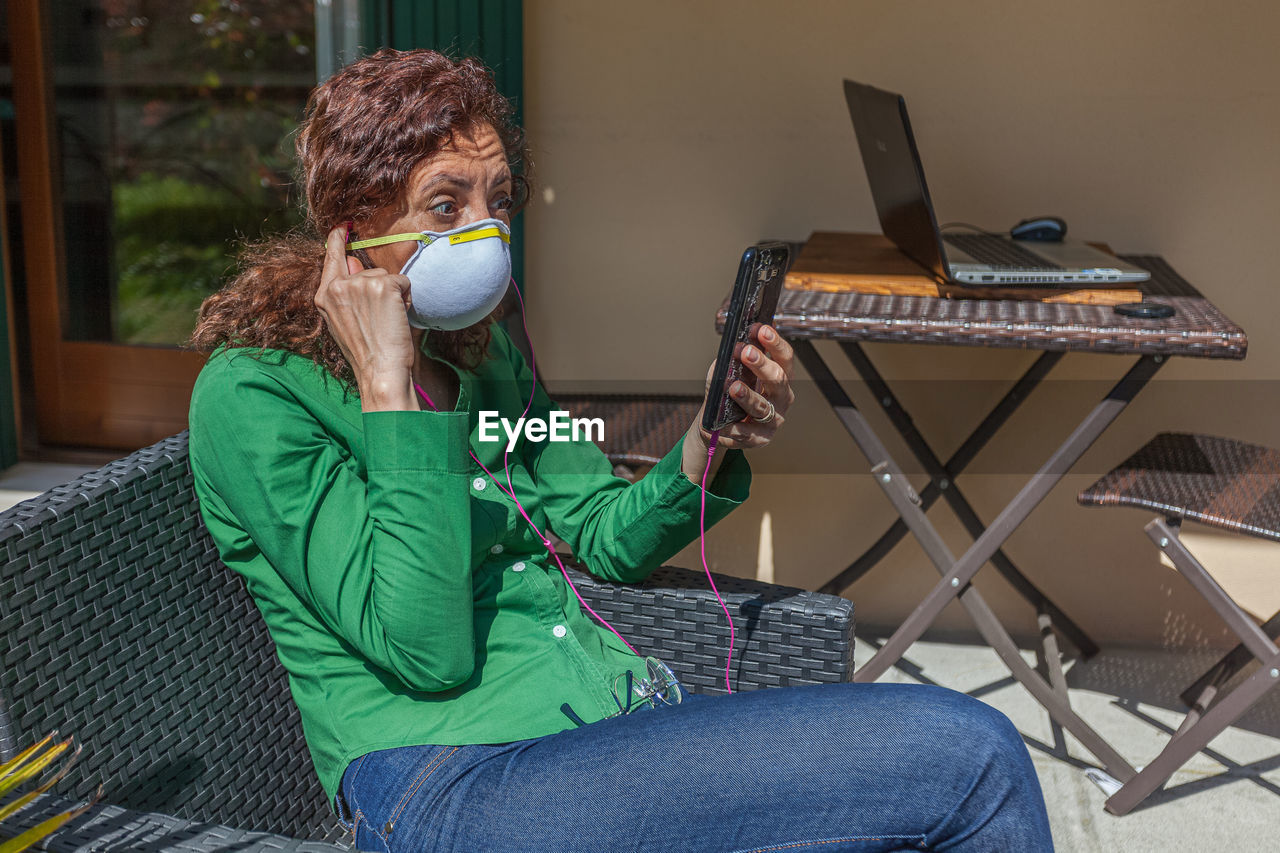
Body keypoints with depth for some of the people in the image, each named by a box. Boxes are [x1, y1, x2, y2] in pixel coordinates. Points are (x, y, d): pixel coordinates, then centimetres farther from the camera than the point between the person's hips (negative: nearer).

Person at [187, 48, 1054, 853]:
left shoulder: (482, 348, 14)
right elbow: (426, 648, -17)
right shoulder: (252, 395, -8)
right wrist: (390, 384, -17)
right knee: (966, 756, -19)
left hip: (615, 711, 8)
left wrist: (713, 444, 0)